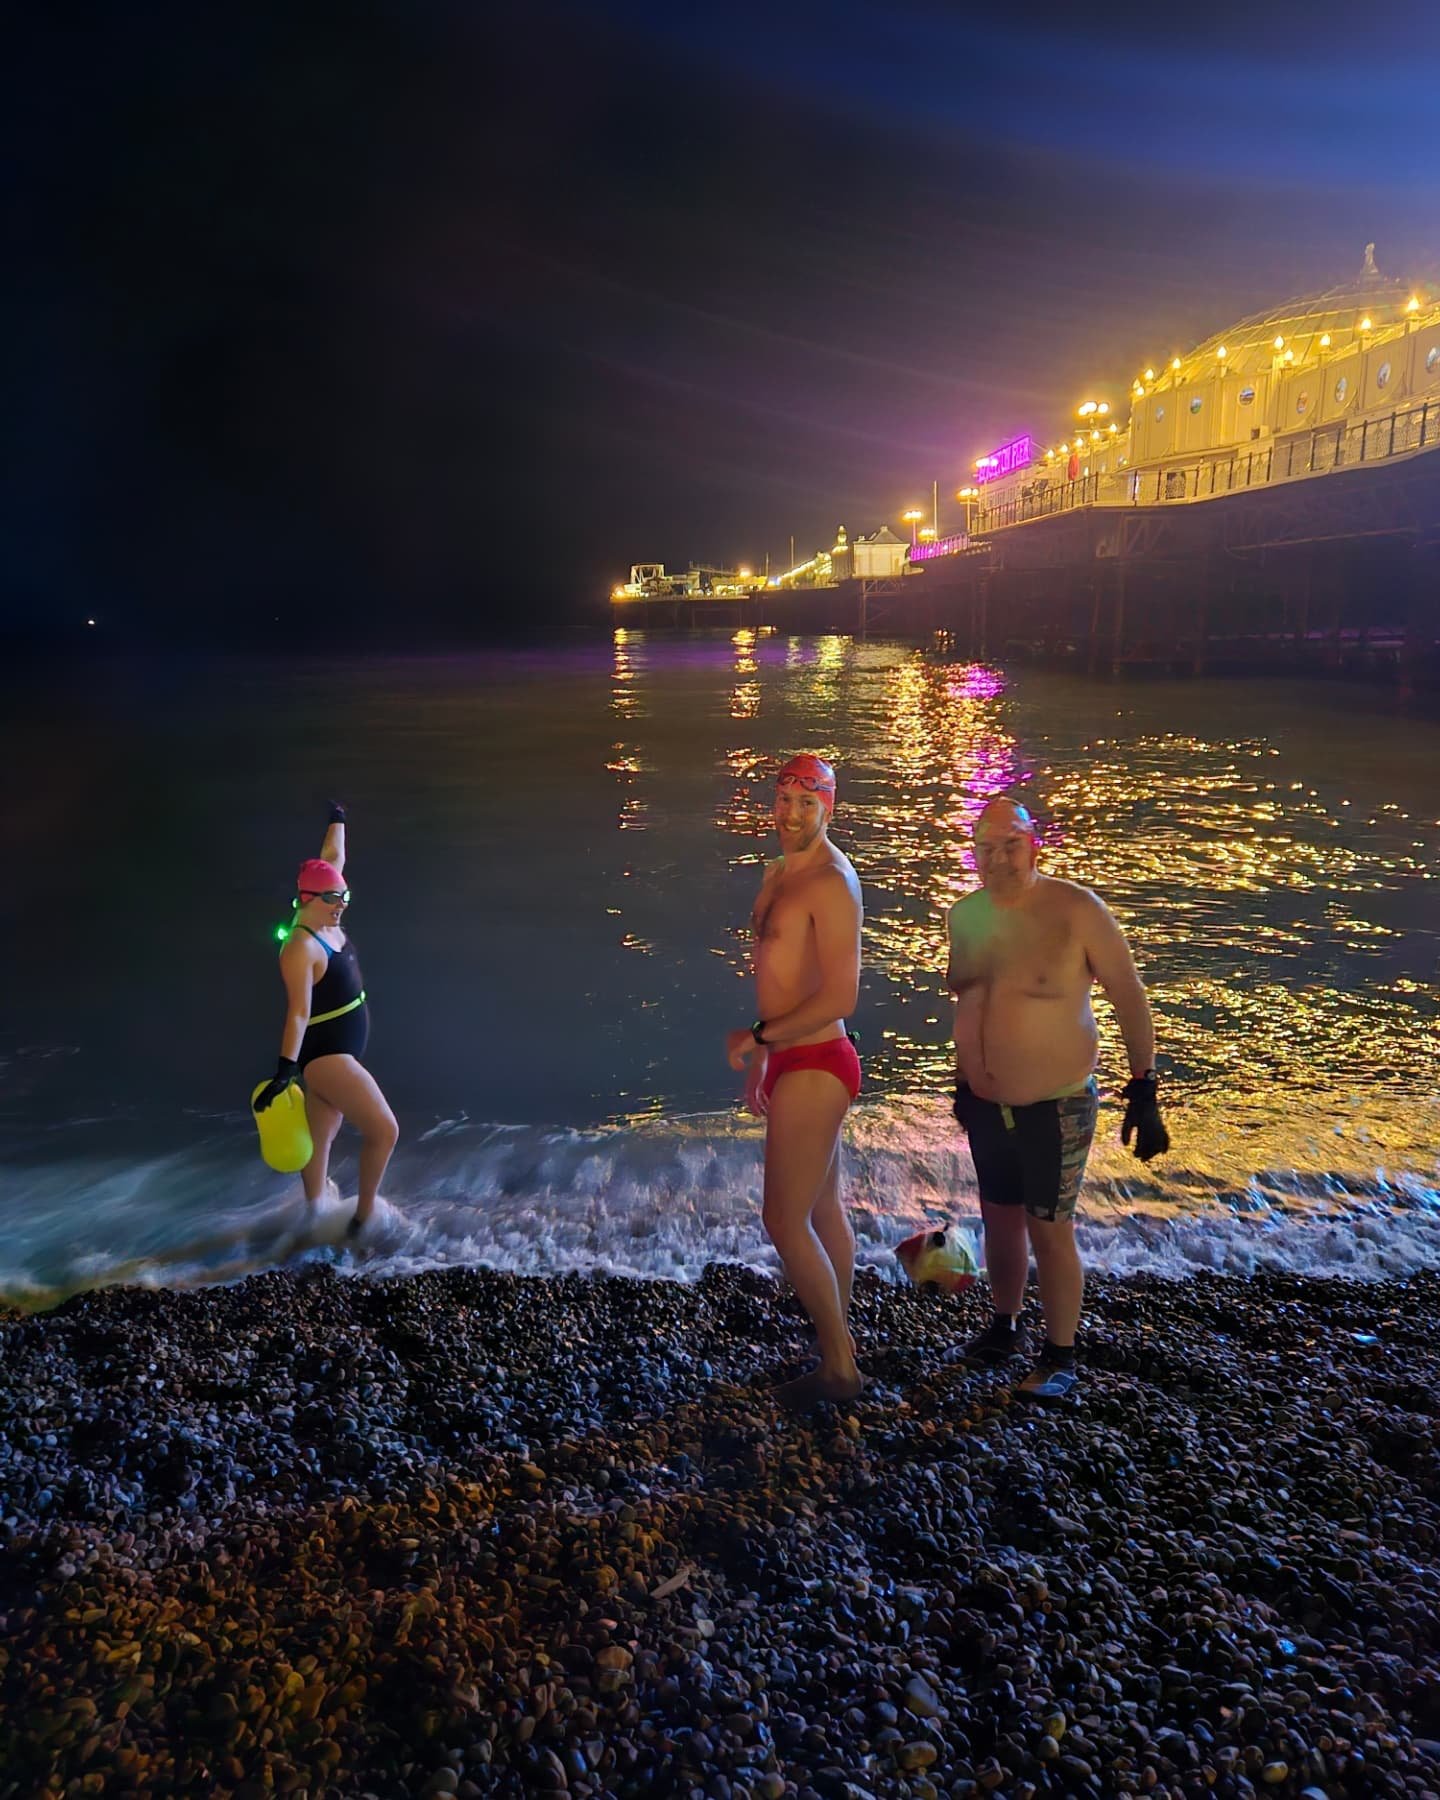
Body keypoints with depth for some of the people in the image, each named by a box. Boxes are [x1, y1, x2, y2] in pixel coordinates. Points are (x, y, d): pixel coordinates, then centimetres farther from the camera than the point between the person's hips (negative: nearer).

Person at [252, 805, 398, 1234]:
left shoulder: (328, 924, 4)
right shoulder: (301, 948, -20)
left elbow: (333, 858, 17)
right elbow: (298, 1012, -27)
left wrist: (338, 820, 28)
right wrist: (284, 1070, -32)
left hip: (339, 1051, 9)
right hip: (323, 1055, -9)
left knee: (321, 1138, 13)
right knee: (384, 1130, -11)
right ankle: (364, 1216, 1)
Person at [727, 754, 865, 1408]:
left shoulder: (832, 883, -17)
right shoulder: (779, 874, 12)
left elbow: (839, 998, -23)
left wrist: (757, 1036, -14)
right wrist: (762, 1058, 20)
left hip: (814, 1068, -9)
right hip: (794, 1063, 9)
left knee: (785, 1221, -4)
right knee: (824, 1212, 18)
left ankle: (839, 1367, 11)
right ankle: (839, 1345, 32)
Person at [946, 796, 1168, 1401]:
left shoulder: (1076, 910, -15)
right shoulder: (964, 915, 1)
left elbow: (1129, 998, -11)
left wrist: (1144, 1091, -12)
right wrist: (962, 1081, 16)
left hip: (1055, 1106, -5)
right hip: (986, 1103, 5)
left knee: (1049, 1229, 2)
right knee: (1000, 1216, 17)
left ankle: (1060, 1358, 19)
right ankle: (1006, 1328, 36)